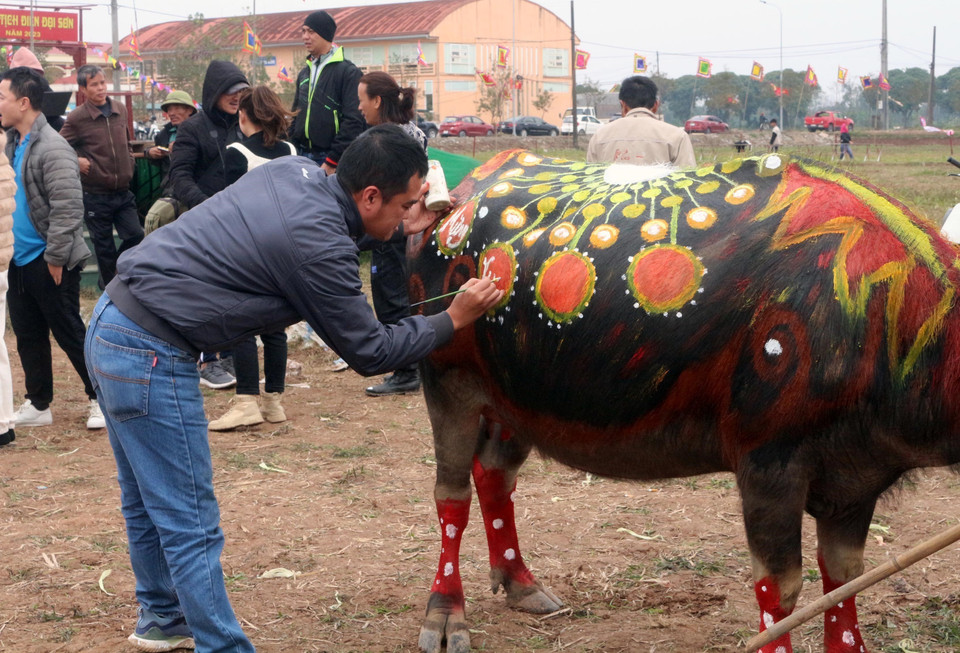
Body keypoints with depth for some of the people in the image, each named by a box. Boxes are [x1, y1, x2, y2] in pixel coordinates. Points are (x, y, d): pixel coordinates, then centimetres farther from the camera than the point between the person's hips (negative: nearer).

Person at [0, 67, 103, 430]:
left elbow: (68, 209, -21)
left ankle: (102, 399, 12)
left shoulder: (51, 148, -18)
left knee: (69, 332, 0)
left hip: (49, 262, -9)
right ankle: (37, 405, 24)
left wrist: (55, 258, -19)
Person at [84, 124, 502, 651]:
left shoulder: (295, 169, 1)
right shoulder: (320, 247, -21)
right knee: (191, 526, -2)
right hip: (149, 357, -10)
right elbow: (369, 352, -10)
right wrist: (453, 319, 0)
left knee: (148, 503, 24)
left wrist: (397, 229, 14)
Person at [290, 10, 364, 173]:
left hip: (331, 160, -6)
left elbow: (353, 121, -15)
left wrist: (332, 161, -17)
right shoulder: (304, 73, 16)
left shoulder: (348, 72, -7)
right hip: (303, 156, 7)